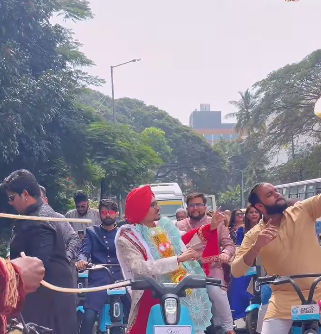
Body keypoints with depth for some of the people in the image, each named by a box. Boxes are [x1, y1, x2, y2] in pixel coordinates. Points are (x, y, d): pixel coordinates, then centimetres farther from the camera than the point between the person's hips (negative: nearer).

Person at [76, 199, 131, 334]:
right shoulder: (92, 232, 17)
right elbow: (84, 251, 2)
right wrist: (82, 260, -21)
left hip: (121, 277, 1)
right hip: (99, 279, -1)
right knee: (89, 316, -19)